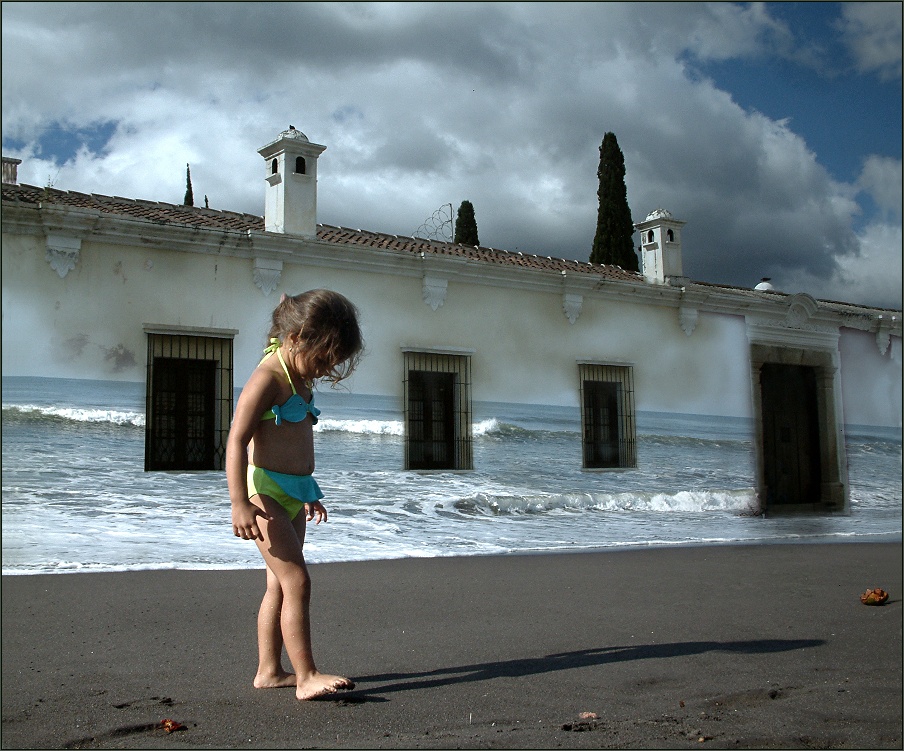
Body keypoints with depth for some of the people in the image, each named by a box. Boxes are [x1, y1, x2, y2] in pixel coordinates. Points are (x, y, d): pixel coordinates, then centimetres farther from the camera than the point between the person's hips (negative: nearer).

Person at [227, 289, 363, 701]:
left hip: (293, 491, 10)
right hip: (265, 490, -10)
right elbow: (236, 441, -20)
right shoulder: (268, 378, -15)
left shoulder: (300, 380, 15)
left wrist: (308, 493, 30)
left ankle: (269, 671, 20)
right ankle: (306, 677, -9)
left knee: (280, 584, 12)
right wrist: (240, 504, -26)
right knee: (297, 581, -12)